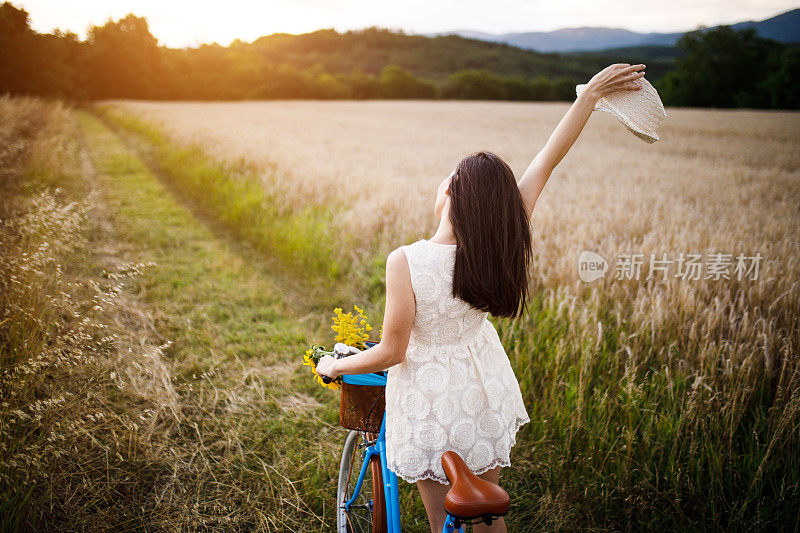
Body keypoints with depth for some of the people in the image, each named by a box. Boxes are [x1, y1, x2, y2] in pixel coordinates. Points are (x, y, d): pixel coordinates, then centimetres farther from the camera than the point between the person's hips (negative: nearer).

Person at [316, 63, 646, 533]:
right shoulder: (501, 249, -18)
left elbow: (391, 352, -20)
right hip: (485, 391, 4)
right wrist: (591, 93, -3)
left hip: (431, 402, -4)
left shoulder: (405, 262, -29)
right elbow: (548, 160, -11)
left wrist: (334, 366, -2)